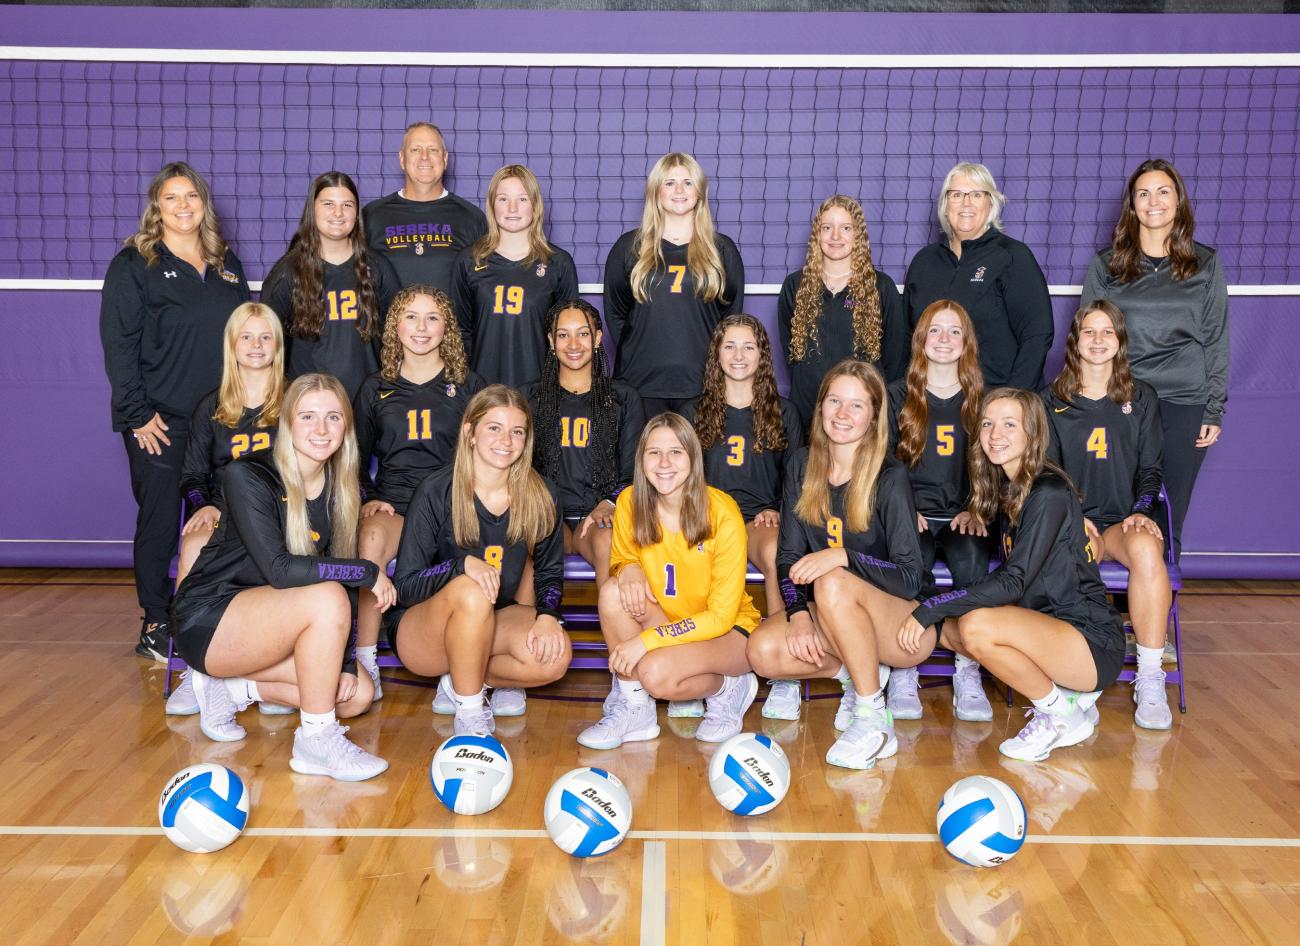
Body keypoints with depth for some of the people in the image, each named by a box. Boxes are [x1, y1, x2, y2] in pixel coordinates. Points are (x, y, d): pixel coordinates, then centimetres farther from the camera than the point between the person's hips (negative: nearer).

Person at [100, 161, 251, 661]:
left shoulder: (227, 265, 14)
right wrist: (137, 414, -13)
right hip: (160, 422, -4)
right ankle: (156, 625, 11)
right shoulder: (133, 265, -2)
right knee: (160, 522, 0)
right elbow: (118, 345, -7)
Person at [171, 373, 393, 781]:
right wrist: (369, 572, -24)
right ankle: (316, 743, -20)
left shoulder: (339, 487, 1)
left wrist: (346, 662, -7)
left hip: (265, 625, 7)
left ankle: (231, 687, 7)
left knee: (357, 694, -6)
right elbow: (280, 570, -30)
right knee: (326, 597, -31)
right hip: (208, 622, -7)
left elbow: (341, 569, 2)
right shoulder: (247, 476, -19)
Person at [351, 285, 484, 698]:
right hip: (393, 506, 1)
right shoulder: (375, 389, 17)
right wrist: (368, 500, 0)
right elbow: (357, 460, 19)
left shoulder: (467, 385, 14)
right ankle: (366, 665, -31)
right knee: (372, 537, -36)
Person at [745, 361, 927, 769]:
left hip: (903, 627, -5)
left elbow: (910, 577, -18)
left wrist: (842, 557, -32)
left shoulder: (890, 478, -15)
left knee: (833, 584, -36)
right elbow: (789, 556, -1)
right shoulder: (801, 466, -1)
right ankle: (856, 674, 4)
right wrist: (799, 615, -18)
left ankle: (874, 721, -22)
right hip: (829, 614, 5)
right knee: (764, 651, -23)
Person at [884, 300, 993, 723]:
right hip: (912, 514, -1)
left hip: (963, 516, 1)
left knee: (971, 559, -33)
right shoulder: (898, 396, 11)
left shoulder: (982, 400, 14)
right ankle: (903, 672, -26)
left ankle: (968, 673, -26)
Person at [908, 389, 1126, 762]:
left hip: (1095, 643, -9)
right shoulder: (1006, 487, 9)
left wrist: (930, 608, -21)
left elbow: (1013, 581, -23)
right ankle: (1064, 690, 8)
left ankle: (1064, 715, -4)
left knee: (978, 626, -27)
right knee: (948, 628, 0)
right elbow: (1011, 574, 11)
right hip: (1049, 627, 9)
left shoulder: (1049, 493, -18)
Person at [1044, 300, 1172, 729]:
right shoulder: (1051, 400, 13)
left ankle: (1150, 683, -31)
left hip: (1125, 520, 1)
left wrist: (1142, 512, -7)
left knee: (1146, 549, -36)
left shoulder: (1141, 398, 16)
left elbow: (1150, 468, 13)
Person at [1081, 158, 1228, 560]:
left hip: (1184, 406, 0)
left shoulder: (1205, 264, 8)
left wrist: (1214, 410, 2)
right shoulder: (1106, 265, 8)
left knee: (1168, 522, 4)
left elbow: (1216, 341, 8)